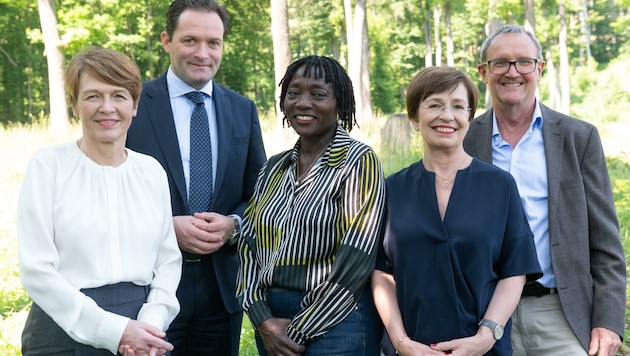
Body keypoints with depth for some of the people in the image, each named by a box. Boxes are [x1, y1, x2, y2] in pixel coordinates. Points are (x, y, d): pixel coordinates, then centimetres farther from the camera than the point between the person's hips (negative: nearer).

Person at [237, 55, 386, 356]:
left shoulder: (358, 162, -10)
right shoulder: (274, 168, 8)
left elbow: (355, 263, -16)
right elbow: (249, 244, 6)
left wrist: (297, 332, -12)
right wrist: (262, 319, -8)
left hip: (333, 325, -5)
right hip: (270, 323, 5)